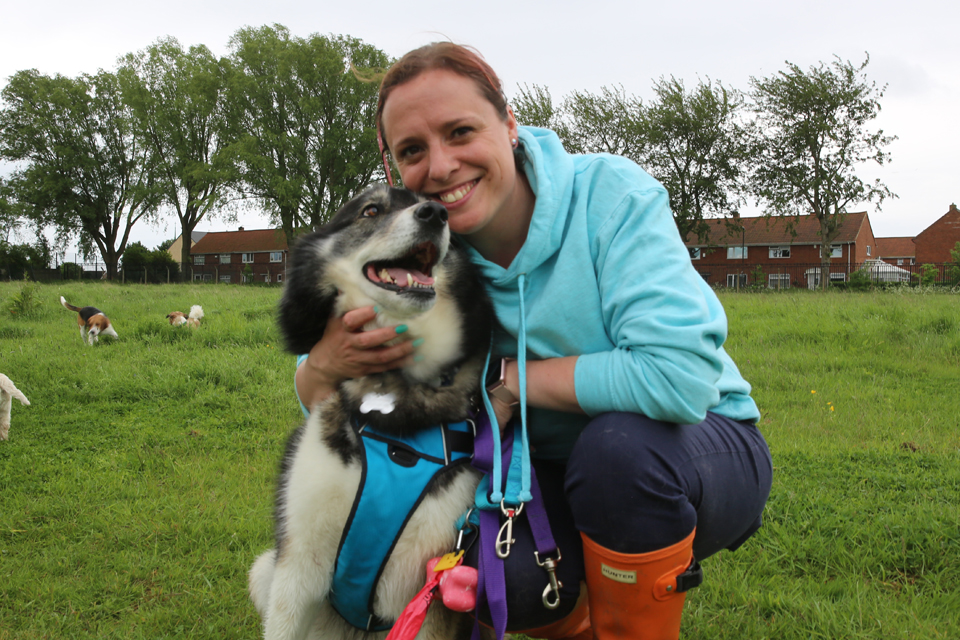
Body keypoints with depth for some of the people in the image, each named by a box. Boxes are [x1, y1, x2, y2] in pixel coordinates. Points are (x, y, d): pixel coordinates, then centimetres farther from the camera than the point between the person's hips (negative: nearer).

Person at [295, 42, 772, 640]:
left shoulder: (610, 193, -21)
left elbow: (681, 375, -33)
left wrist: (510, 379, -24)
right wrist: (323, 367, -30)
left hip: (702, 446, -2)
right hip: (556, 475, 3)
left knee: (619, 440, -35)